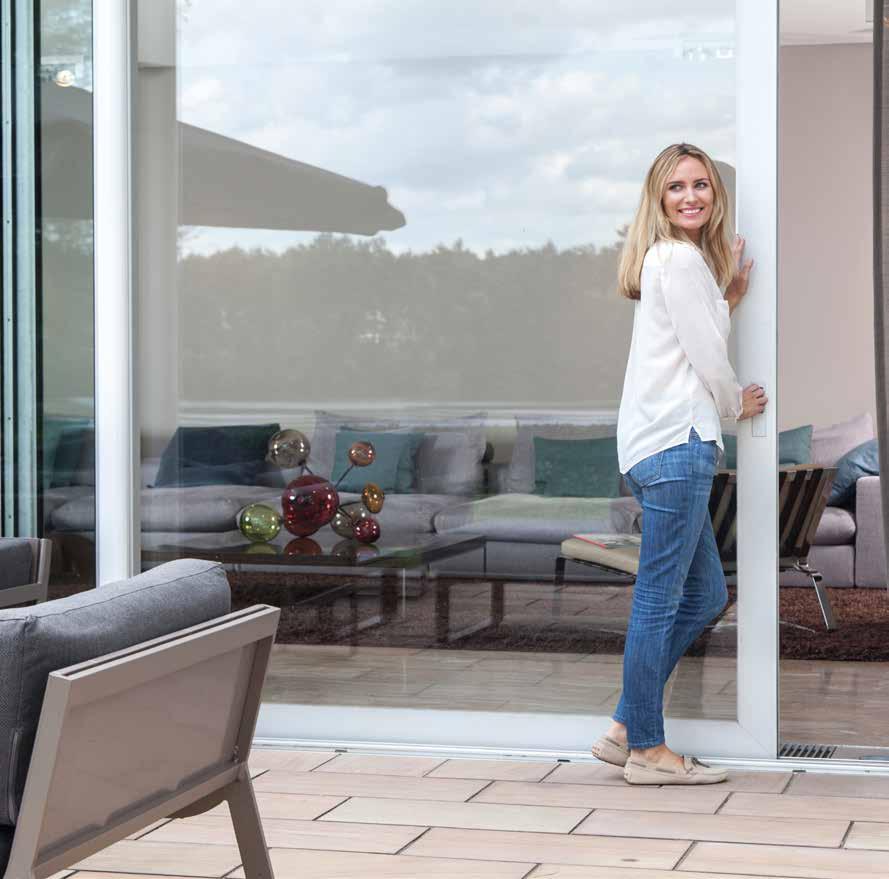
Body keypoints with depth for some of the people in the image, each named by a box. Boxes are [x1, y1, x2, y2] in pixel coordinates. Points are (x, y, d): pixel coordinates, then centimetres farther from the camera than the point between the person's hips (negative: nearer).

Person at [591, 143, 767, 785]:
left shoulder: (677, 259, 23)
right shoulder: (680, 258, -8)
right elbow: (706, 357, -8)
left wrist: (730, 297, 11)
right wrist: (737, 403, 10)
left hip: (666, 447, 11)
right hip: (678, 442, -11)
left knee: (705, 595, 15)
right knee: (659, 599, -5)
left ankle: (627, 729, 17)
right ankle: (647, 750, 1)